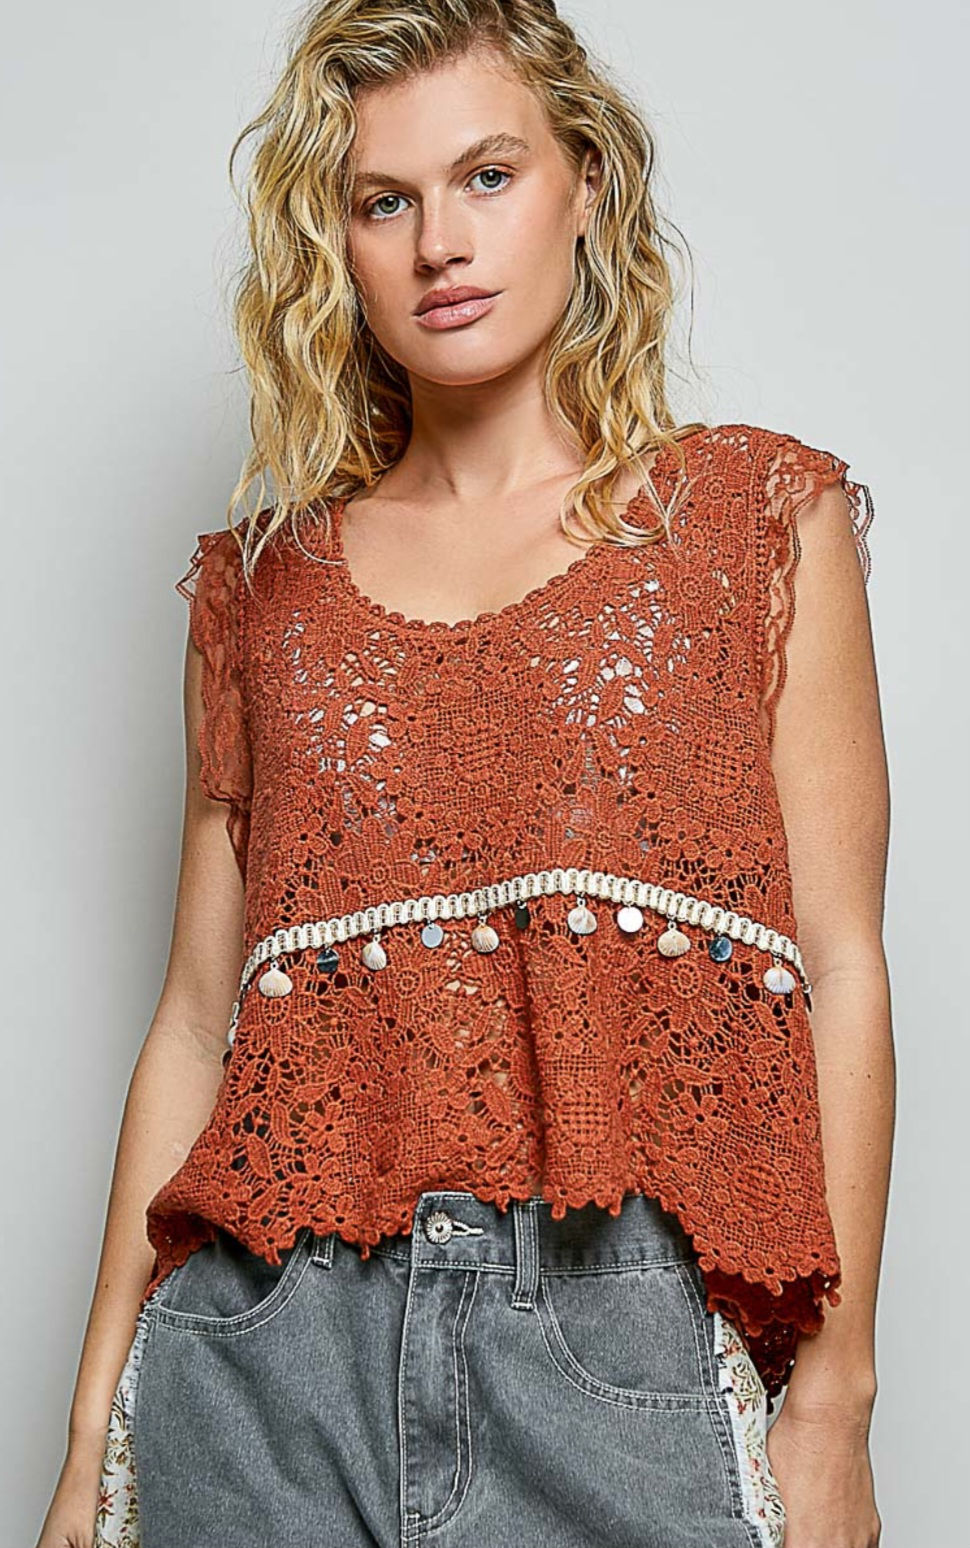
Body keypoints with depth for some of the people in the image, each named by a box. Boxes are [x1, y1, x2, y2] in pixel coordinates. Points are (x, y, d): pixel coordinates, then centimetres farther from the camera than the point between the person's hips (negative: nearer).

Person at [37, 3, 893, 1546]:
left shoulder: (759, 517, 4)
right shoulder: (259, 580, 10)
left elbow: (839, 973, 0)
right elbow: (198, 1014, 8)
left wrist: (832, 1406, -5)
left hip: (616, 1349, -1)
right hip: (265, 1354, 2)